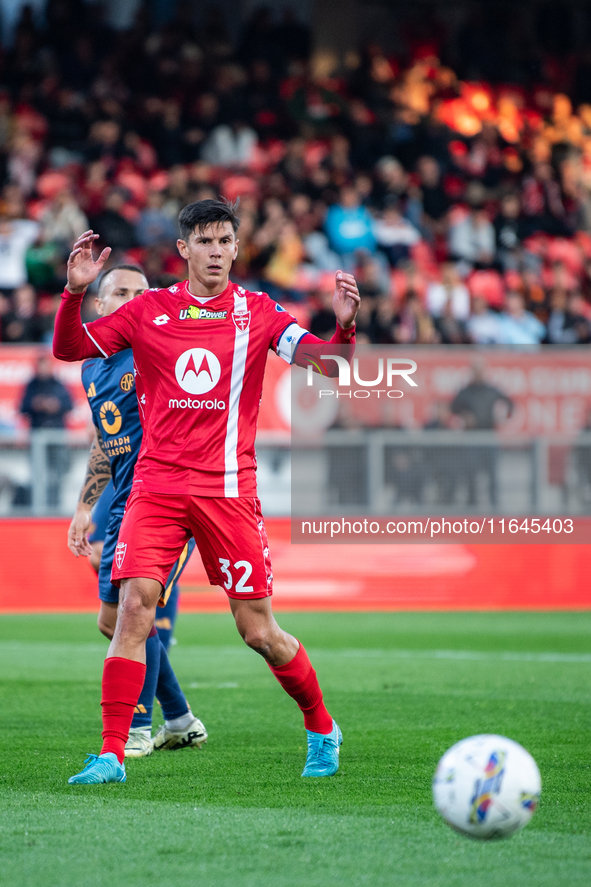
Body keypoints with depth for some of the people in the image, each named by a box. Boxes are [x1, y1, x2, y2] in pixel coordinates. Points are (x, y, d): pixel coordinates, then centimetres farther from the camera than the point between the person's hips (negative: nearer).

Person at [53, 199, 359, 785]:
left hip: (228, 489, 0)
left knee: (259, 632, 2)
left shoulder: (258, 313, 5)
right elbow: (68, 348, 6)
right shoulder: (148, 311, 5)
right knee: (135, 604, -16)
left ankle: (321, 729, 26)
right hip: (157, 484, 1)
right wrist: (75, 291, -11)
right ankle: (112, 753, -12)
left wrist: (344, 326, -22)